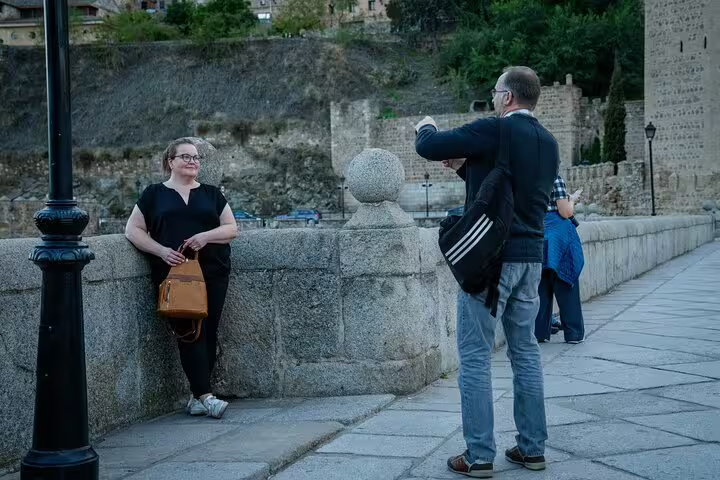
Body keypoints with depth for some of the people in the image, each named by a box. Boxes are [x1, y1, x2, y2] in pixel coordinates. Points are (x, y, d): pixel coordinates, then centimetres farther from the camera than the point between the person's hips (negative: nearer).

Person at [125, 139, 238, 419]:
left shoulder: (211, 194, 16)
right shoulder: (155, 194, 11)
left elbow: (232, 229, 10)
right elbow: (133, 230, 5)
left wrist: (206, 236, -9)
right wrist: (162, 251, -9)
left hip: (212, 273, 2)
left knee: (208, 332, -1)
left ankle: (197, 397, 8)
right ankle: (205, 396, -13)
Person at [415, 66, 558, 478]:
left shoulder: (494, 131, -13)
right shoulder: (549, 143, 11)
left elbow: (427, 147, -11)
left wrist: (427, 127, 10)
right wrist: (466, 166, 19)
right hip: (531, 258, 7)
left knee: (475, 356, -1)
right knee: (526, 351, 13)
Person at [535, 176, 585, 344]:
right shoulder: (555, 179, -11)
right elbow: (566, 212, -13)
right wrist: (572, 199, 7)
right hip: (557, 234, -5)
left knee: (540, 287, 10)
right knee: (565, 286, 4)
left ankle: (540, 331, 10)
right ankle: (573, 332, 9)